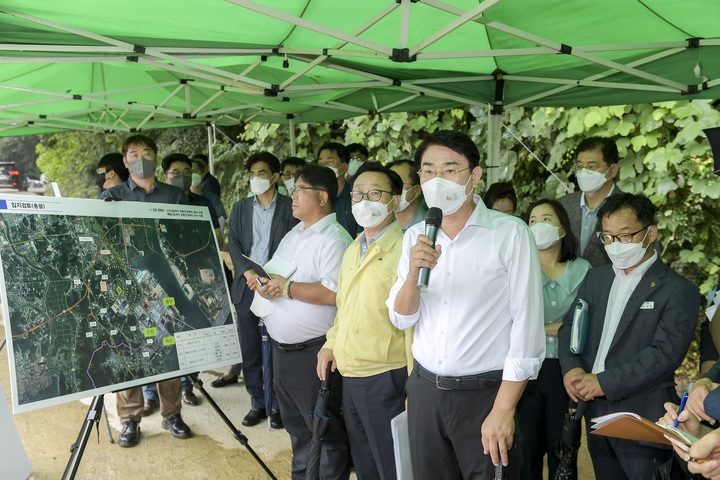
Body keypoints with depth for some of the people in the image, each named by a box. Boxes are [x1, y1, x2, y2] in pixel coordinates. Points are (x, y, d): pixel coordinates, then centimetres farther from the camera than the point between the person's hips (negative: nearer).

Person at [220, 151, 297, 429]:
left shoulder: (289, 207, 2)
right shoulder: (240, 208, 14)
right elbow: (233, 244, 7)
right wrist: (247, 272, -10)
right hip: (247, 287, 4)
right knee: (249, 349, 8)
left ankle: (276, 405, 12)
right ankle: (257, 403, 20)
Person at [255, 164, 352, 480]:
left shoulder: (334, 239, -17)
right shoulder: (292, 235, 13)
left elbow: (334, 293, -27)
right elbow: (275, 273, 19)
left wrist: (287, 288, -20)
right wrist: (264, 283, -3)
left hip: (313, 351, -9)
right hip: (282, 347, 9)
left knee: (325, 430, 7)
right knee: (296, 426, 23)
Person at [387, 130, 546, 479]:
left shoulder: (511, 234, -11)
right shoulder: (415, 236, 3)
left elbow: (527, 325, -12)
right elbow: (401, 319, 2)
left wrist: (503, 410, -14)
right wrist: (413, 273, -18)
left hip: (484, 393, -4)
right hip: (424, 391, 4)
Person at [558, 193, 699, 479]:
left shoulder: (678, 291, -8)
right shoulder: (596, 278, 11)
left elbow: (665, 353, -18)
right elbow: (570, 326, 9)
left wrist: (604, 382, -20)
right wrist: (571, 369, -10)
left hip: (643, 419, -5)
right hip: (596, 413, 5)